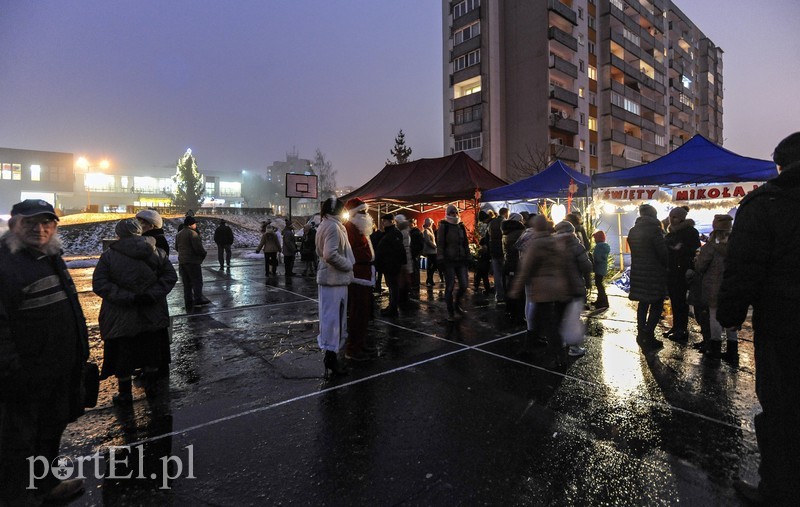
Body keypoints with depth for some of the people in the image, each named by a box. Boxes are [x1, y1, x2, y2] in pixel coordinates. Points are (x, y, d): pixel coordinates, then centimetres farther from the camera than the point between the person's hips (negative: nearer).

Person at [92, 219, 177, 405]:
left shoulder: (109, 255, -8)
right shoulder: (157, 252, -3)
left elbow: (99, 284, -15)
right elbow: (170, 276, -6)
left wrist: (127, 298, -17)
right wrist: (152, 294, -11)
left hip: (121, 318, -2)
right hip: (152, 316, 2)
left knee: (122, 355, 13)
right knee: (151, 351, 18)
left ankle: (125, 394, 25)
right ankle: (151, 386, 32)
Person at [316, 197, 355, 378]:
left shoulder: (324, 225, 15)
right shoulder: (333, 226, -17)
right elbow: (331, 254, -28)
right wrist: (348, 265, -15)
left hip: (328, 277, 10)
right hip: (335, 279, -10)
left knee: (331, 316, 17)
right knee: (333, 317, -4)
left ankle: (331, 351, 29)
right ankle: (331, 354, 3)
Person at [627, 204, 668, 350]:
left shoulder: (633, 231, 7)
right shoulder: (654, 229, -14)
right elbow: (663, 252, -12)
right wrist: (666, 266, 4)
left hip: (638, 272, 7)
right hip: (654, 273, -7)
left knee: (643, 303, 16)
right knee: (656, 305, 2)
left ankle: (641, 334, 20)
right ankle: (648, 337, -2)